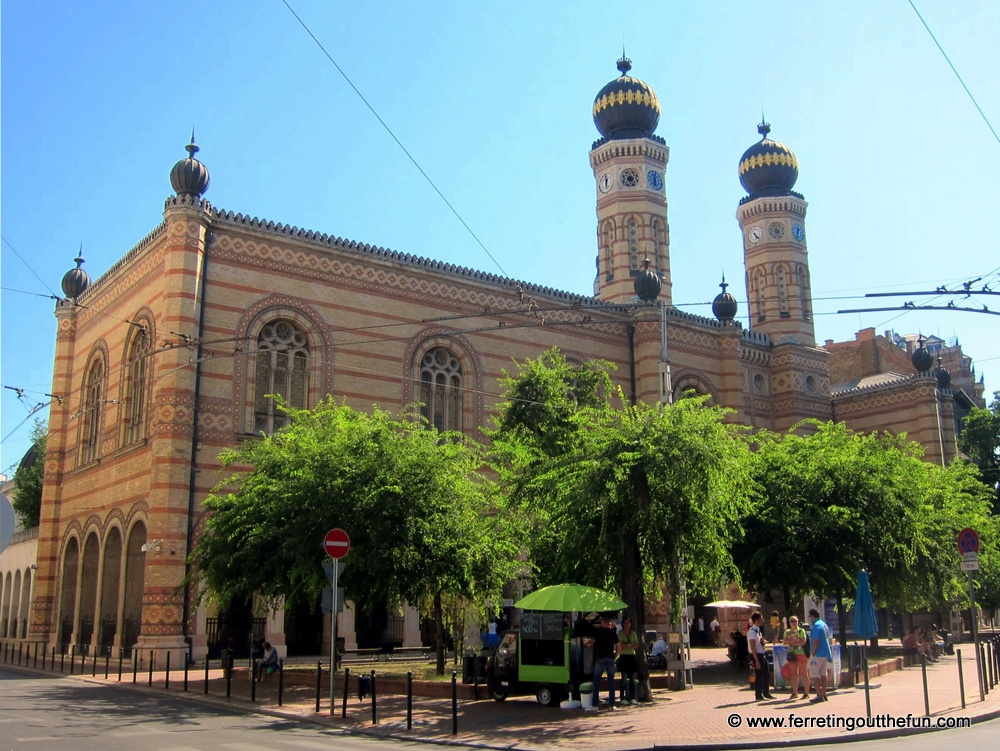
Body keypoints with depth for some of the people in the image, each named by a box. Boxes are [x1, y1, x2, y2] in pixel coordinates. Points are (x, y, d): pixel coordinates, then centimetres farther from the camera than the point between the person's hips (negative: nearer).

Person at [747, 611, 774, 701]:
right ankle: (758, 696, 6)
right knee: (759, 676, -3)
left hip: (762, 654, 10)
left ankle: (766, 693, 28)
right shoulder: (752, 631, -17)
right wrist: (756, 660, -24)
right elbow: (753, 647, -21)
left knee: (766, 675, 16)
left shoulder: (758, 630, 13)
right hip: (757, 655, -10)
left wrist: (763, 641, 2)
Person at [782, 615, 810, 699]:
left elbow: (803, 642, -12)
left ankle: (806, 693, 0)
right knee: (794, 674, 8)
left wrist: (791, 642, -10)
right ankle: (795, 693, 13)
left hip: (801, 653, -4)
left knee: (804, 674, -3)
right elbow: (784, 642, -1)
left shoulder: (801, 630, 0)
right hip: (791, 654, 5)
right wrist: (795, 640, -13)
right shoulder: (787, 632, 12)